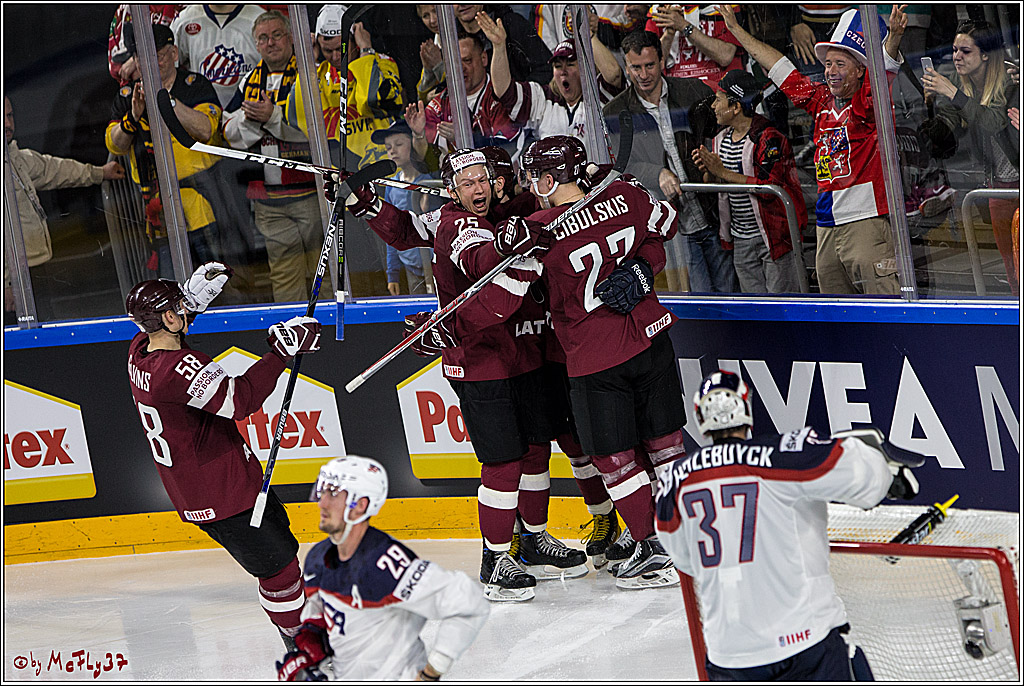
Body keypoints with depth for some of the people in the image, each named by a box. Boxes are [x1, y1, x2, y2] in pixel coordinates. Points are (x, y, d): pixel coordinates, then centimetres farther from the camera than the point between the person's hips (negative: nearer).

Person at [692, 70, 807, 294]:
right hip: (741, 239, 8)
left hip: (774, 235, -8)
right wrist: (708, 171, -8)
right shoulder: (721, 139, 10)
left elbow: (771, 187, -26)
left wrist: (723, 173, -23)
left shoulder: (768, 138, -16)